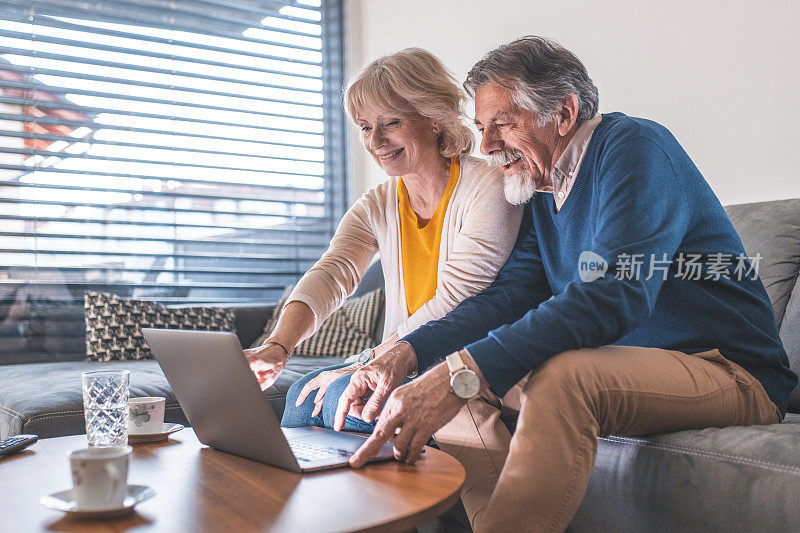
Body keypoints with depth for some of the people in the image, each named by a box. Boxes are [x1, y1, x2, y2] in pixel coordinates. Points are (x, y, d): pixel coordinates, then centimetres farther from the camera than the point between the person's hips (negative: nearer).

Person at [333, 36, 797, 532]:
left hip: (730, 371, -8)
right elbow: (512, 293, 3)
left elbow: (614, 295, -31)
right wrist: (405, 354, -14)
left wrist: (463, 373, -39)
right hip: (615, 368, 8)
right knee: (443, 373, -1)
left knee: (562, 376, -37)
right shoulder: (542, 186, 10)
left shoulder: (633, 145, -16)